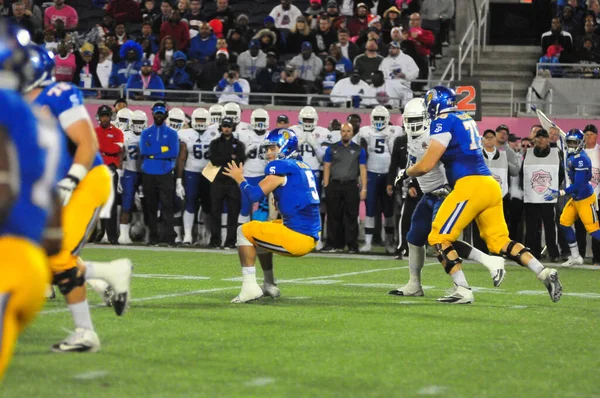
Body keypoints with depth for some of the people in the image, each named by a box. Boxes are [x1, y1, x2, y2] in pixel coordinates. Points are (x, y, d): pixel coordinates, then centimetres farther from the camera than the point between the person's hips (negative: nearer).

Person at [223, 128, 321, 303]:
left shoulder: (281, 167, -10)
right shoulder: (302, 166, 16)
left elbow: (255, 195, -12)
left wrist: (240, 179, 4)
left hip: (297, 237, -9)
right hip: (311, 237, 9)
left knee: (244, 231, 2)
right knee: (260, 234, 29)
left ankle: (250, 287, -8)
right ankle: (270, 286, 33)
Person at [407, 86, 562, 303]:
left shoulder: (443, 122, -4)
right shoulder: (466, 120, 21)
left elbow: (427, 165, -6)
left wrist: (408, 172, 13)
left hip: (470, 186, -8)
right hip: (490, 185, 8)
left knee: (439, 238, -1)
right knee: (499, 241, 12)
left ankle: (463, 290, -9)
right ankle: (545, 273, 0)